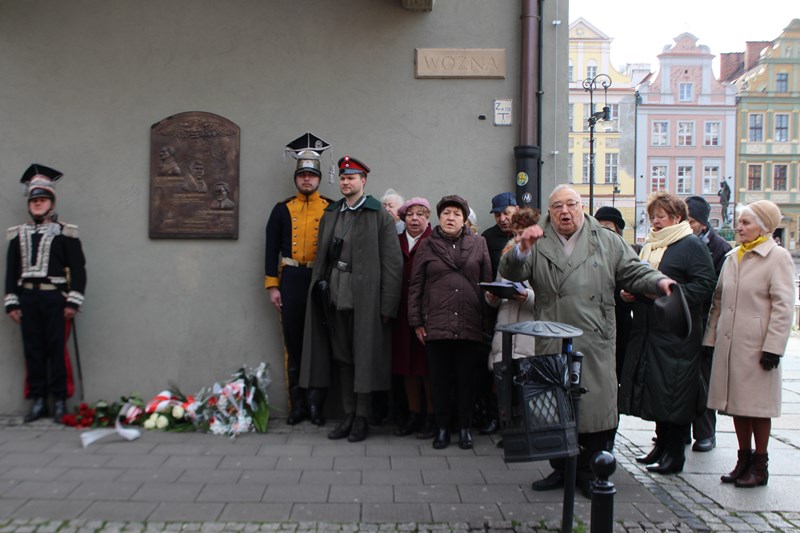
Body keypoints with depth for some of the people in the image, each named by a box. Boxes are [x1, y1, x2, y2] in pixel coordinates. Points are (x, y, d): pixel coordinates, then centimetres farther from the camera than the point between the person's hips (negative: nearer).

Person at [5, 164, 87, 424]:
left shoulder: (65, 233, 2)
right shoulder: (18, 234, 12)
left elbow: (78, 268, -2)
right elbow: (11, 271, 12)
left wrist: (73, 301, -8)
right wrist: (12, 303, 5)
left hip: (54, 298, -3)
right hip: (27, 298, 3)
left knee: (56, 349, -1)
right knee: (32, 350, 6)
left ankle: (59, 402, 6)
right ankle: (38, 400, 14)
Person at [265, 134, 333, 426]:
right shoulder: (282, 209, 8)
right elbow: (271, 249, 6)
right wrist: (272, 286, 0)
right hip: (291, 281, 1)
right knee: (293, 343, 6)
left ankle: (316, 404, 11)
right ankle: (297, 405, 14)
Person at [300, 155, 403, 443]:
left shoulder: (379, 216, -3)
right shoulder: (330, 215, 13)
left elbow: (393, 263, -7)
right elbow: (321, 257, 16)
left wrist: (387, 305, -12)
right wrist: (318, 288, 8)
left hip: (364, 297, -5)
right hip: (334, 297, 5)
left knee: (364, 357, 1)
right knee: (341, 357, 10)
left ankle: (362, 417, 12)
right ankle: (348, 415, 21)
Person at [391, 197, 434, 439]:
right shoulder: (397, 242, 11)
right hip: (403, 312, 5)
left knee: (428, 364, 1)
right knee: (407, 364, 9)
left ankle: (430, 417, 11)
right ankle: (414, 414, 21)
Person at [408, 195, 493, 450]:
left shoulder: (478, 244, 9)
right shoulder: (427, 246, 8)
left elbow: (487, 284, 8)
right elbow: (415, 285, 7)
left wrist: (488, 323, 2)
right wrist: (416, 321, 1)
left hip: (470, 324, 0)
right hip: (436, 324, 0)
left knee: (466, 378, 7)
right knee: (439, 378, 5)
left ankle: (465, 427, 20)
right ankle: (442, 427, 17)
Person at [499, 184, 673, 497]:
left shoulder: (606, 242, 10)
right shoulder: (539, 245, 7)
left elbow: (634, 272, 10)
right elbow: (511, 273, -4)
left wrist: (659, 281, -9)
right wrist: (521, 249, -23)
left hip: (595, 343, 0)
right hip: (552, 345, 1)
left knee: (596, 409, 2)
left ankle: (589, 472, 19)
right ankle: (561, 469, 26)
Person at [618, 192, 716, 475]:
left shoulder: (692, 246, -5)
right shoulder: (649, 246, 18)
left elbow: (705, 285, -13)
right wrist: (629, 292, 8)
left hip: (677, 334, -7)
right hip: (647, 330, 8)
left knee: (674, 391, -3)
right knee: (654, 389, 12)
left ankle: (674, 453, 7)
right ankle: (662, 444, 25)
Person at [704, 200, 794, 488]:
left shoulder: (778, 257, -6)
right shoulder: (732, 257, 13)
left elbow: (783, 307, -11)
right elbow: (718, 300, 15)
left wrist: (773, 347, -16)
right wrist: (710, 337, 10)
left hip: (756, 345, -6)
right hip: (728, 343, 6)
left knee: (757, 404, 3)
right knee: (736, 403, 11)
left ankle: (760, 465, 16)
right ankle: (744, 459, 23)